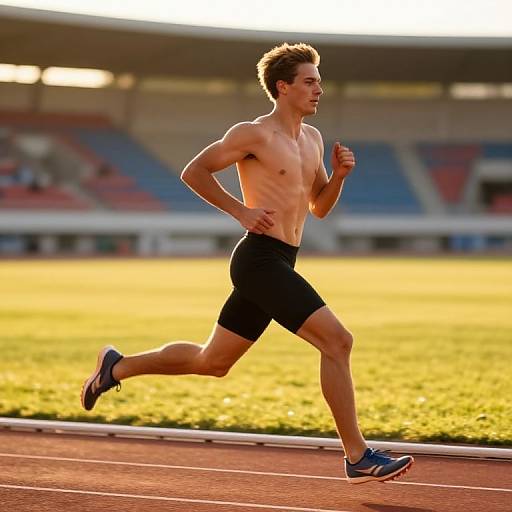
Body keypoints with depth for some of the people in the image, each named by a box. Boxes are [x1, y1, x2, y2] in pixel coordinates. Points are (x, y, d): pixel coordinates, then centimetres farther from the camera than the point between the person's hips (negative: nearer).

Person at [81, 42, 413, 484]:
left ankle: (118, 366, 32)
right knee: (338, 341, -16)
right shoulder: (254, 134, -8)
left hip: (278, 266, 9)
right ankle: (358, 457, -11)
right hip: (260, 260, -9)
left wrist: (339, 175, 4)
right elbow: (193, 172, -5)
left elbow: (320, 208, 23)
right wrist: (241, 210, -12)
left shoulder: (312, 138, 17)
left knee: (211, 362, 17)